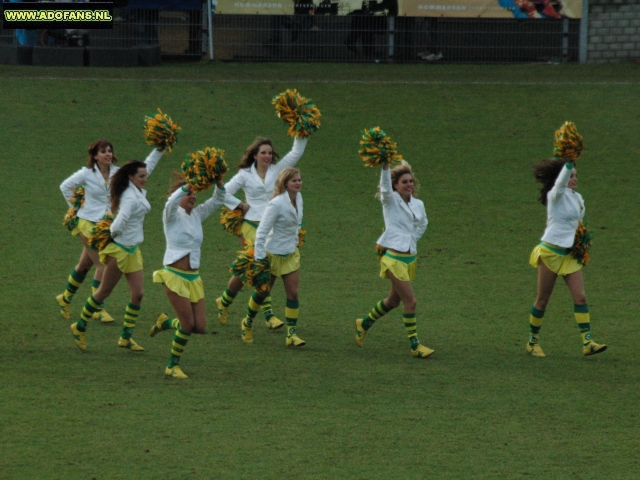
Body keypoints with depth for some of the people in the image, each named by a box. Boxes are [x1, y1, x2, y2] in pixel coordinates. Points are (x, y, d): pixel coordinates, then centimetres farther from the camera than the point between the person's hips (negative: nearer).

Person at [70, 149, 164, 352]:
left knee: (138, 293, 4)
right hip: (120, 250, -9)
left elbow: (149, 164, 18)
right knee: (104, 291, 4)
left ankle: (126, 337, 10)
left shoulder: (137, 191, 4)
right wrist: (111, 234, -12)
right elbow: (119, 223, -31)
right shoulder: (131, 198, -22)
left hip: (133, 250, 9)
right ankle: (80, 327, 20)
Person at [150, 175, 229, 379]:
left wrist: (219, 182, -15)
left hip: (194, 277, 6)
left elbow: (217, 201, 3)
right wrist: (190, 184, -39)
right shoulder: (173, 215, -5)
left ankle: (165, 322, 29)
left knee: (200, 326, 1)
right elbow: (172, 202, -28)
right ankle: (172, 366, 10)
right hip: (175, 276, -6)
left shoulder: (197, 215, 12)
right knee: (188, 324, -9)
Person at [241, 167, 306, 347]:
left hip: (291, 253, 6)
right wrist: (259, 257, -24)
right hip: (273, 254, -6)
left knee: (293, 293, -3)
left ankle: (291, 334, 1)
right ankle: (247, 323, 35)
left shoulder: (298, 198, -2)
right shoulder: (276, 204, -24)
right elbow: (262, 231, -23)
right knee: (263, 292, 10)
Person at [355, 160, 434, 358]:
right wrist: (385, 166, -46)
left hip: (410, 257, 7)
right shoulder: (391, 201, -8)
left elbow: (422, 224, 28)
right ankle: (415, 345, -2)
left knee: (394, 300, 18)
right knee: (410, 301, -9)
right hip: (394, 258, -7)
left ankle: (365, 323, 40)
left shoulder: (418, 205, 9)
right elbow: (385, 188, -31)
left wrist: (412, 239, 12)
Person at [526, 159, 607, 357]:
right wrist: (569, 162, -48)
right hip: (551, 252, -6)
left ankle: (587, 343, -8)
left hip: (570, 254, 6)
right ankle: (533, 342, 16)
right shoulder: (555, 196, -11)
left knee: (580, 297, -5)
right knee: (543, 299, 2)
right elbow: (561, 183, -34)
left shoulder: (577, 198, 10)